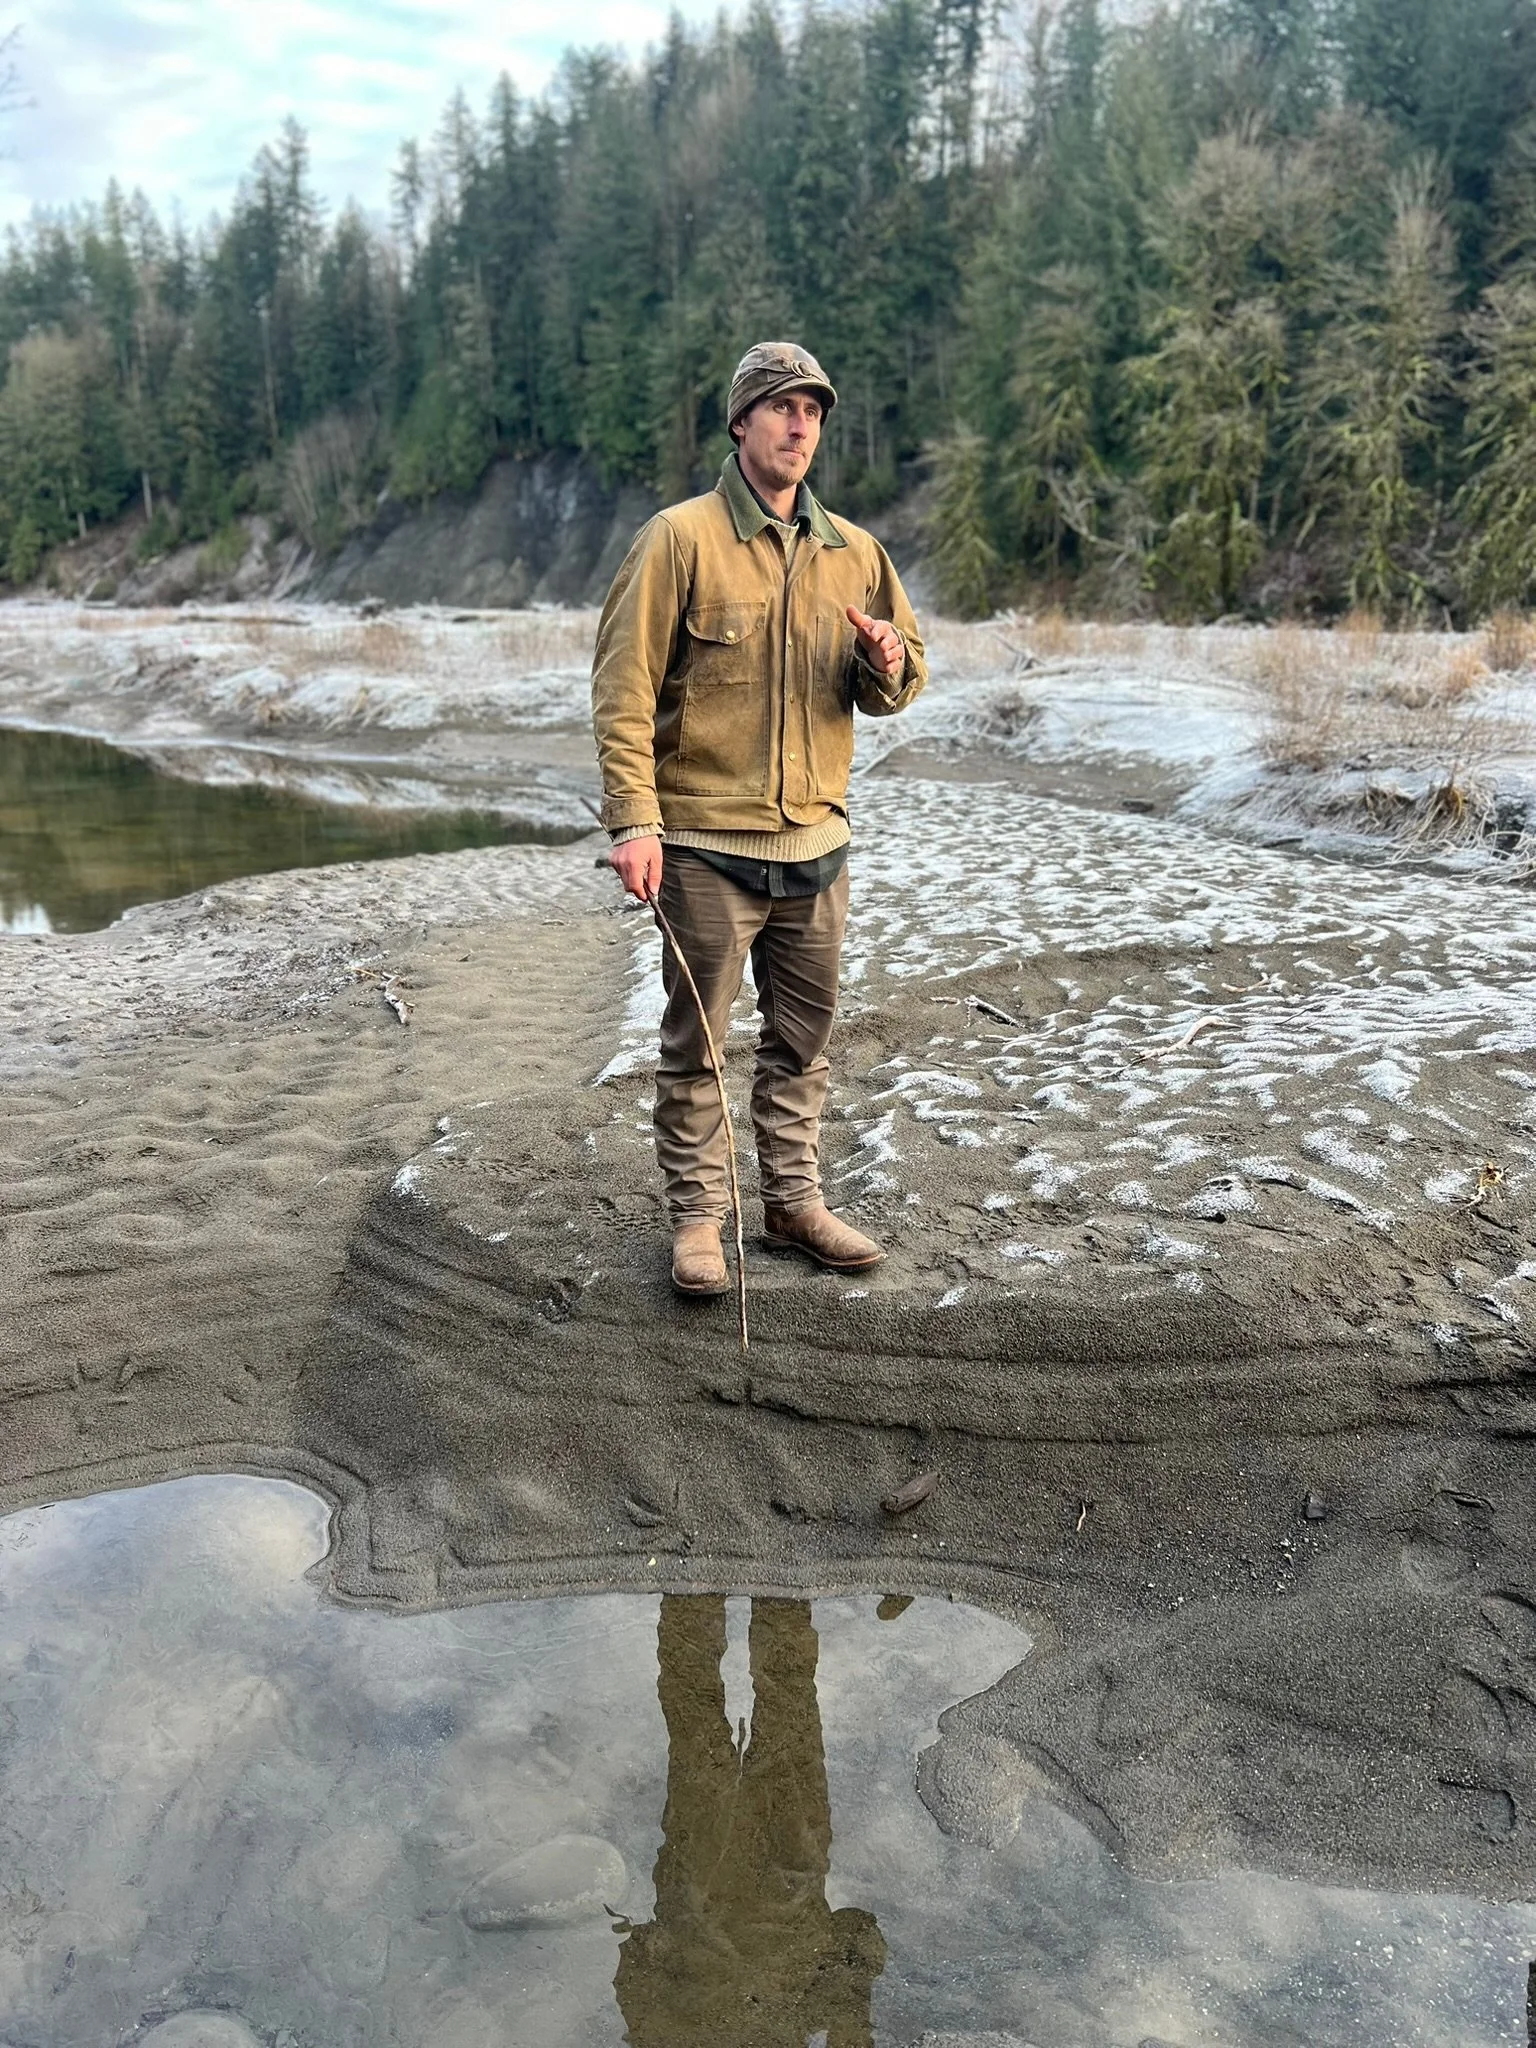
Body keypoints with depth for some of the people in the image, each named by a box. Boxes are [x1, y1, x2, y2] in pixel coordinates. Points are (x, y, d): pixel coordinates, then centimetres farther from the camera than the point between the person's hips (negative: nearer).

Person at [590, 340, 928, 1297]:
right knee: (696, 1042, 4)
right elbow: (625, 689, -9)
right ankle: (698, 1215, 17)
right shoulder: (680, 538, -5)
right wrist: (634, 819, -18)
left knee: (804, 1040, 14)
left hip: (817, 842, 5)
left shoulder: (855, 552, 10)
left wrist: (889, 663, -8)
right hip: (706, 844, -5)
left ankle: (796, 1200, 28)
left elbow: (895, 689, 17)